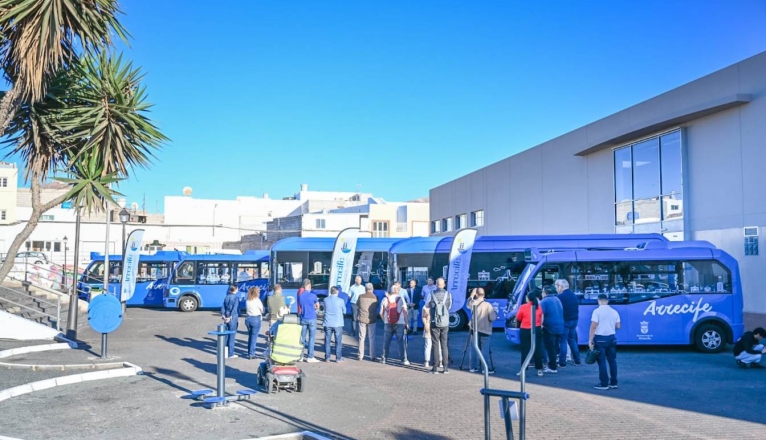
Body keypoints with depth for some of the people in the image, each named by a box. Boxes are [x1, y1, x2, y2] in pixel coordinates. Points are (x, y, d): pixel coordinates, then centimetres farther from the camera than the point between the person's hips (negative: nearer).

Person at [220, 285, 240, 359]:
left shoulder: (226, 297, 10)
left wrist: (223, 316, 1)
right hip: (233, 318, -6)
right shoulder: (236, 297, -10)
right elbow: (235, 308, -17)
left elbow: (223, 307, 6)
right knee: (232, 336, -1)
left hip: (226, 318, 6)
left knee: (226, 335, 13)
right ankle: (230, 354, 2)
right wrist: (230, 317, -16)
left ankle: (225, 352, 17)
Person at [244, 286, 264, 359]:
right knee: (254, 337, 0)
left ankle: (249, 353, 22)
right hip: (256, 319, -6)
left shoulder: (247, 301, 4)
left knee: (250, 336, 16)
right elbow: (262, 310, -4)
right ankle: (251, 354, 0)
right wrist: (260, 313, 14)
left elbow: (248, 309, 6)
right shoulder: (257, 300, -12)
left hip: (248, 318, 6)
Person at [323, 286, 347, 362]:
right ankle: (338, 358, 8)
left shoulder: (326, 300, -2)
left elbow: (324, 309, 10)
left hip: (328, 324, 2)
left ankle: (327, 357, 13)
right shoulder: (340, 300, -9)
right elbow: (344, 311, 3)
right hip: (338, 324, -2)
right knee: (338, 341, 6)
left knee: (327, 341, 11)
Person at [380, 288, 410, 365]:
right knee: (401, 342, 0)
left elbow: (381, 313, 4)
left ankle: (384, 358, 15)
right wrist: (406, 323, 2)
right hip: (400, 324, -2)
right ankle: (404, 359, -1)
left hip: (388, 324, 2)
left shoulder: (385, 299, 4)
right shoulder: (401, 299, 0)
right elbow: (405, 312, -5)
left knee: (386, 341, 11)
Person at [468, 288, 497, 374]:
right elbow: (492, 318, -15)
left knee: (474, 349, 10)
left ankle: (473, 367, 15)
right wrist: (494, 312, 4)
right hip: (485, 331, -4)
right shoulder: (488, 305, -13)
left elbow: (469, 303, 22)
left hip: (474, 330, 4)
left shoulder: (473, 303, -3)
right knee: (485, 350, -1)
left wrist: (472, 294, 23)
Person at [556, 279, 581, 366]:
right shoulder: (574, 296, 12)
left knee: (563, 341, -2)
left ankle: (562, 362, -1)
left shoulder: (560, 297, -15)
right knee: (572, 340, 16)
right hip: (574, 320, 8)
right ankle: (577, 360, 19)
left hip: (564, 321, -7)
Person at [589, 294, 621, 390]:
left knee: (602, 361, 0)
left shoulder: (597, 311, -10)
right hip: (612, 338, 5)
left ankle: (604, 384, 2)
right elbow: (618, 326, 7)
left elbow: (593, 326, -16)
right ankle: (613, 382, 18)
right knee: (612, 360, 13)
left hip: (600, 338, -5)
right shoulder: (614, 312, 5)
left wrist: (590, 340, -12)